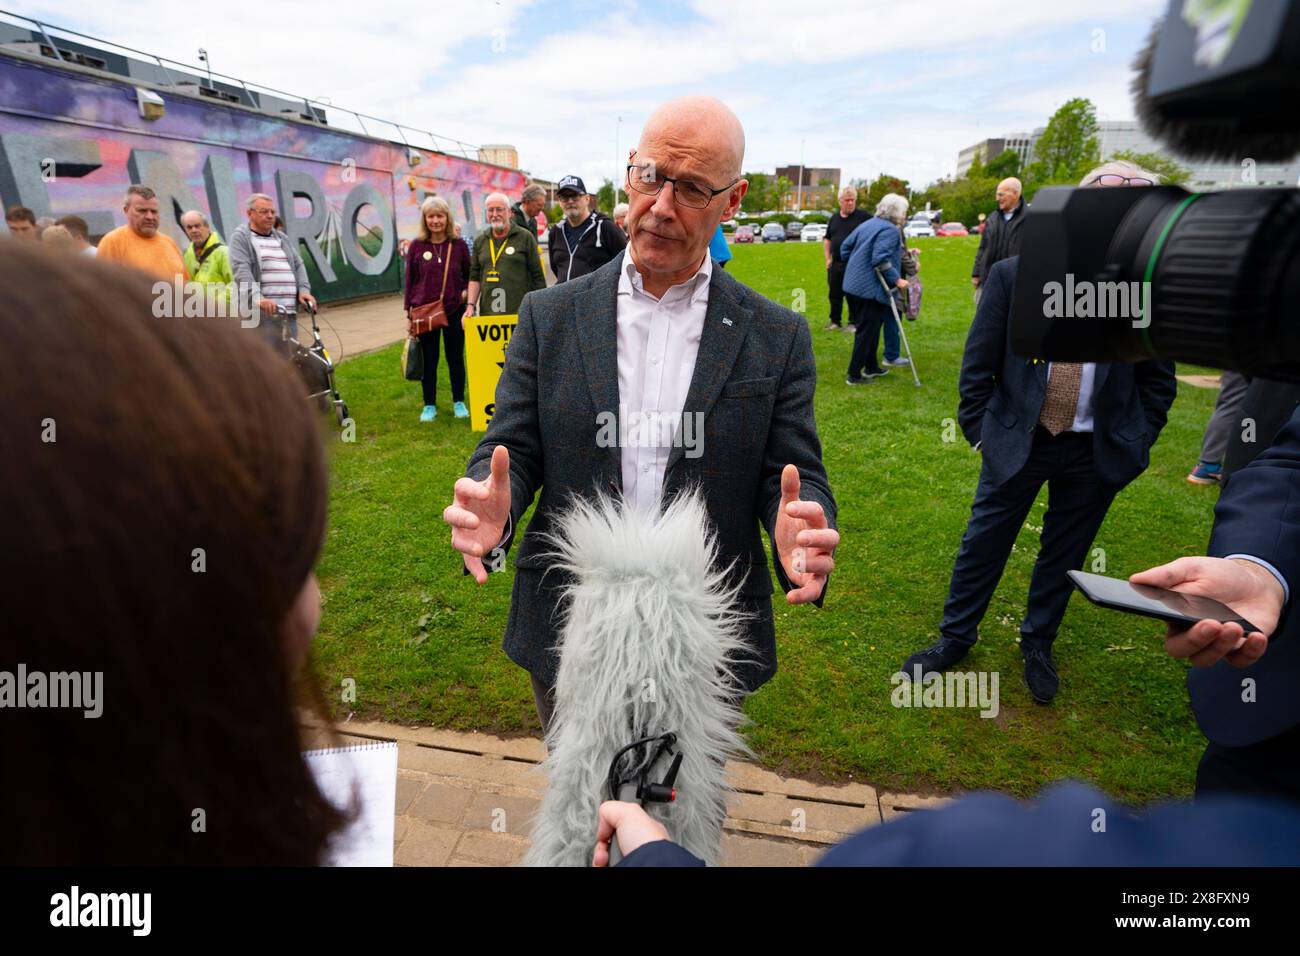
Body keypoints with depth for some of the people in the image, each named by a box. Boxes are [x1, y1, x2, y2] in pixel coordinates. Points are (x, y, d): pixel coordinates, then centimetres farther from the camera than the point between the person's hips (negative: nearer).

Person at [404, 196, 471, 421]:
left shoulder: (459, 245, -1)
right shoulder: (416, 246, -1)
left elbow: (469, 274, 11)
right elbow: (410, 279, 3)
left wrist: (466, 292, -5)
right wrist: (408, 311, 2)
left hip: (454, 311, 0)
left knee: (456, 358, 9)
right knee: (429, 360, 7)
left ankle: (459, 402, 23)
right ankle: (429, 405, 18)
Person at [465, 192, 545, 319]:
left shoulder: (525, 237, 3)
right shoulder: (479, 241, 15)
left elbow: (538, 277, 2)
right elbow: (475, 277, 16)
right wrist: (470, 305, 4)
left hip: (520, 313, -3)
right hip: (487, 313, 4)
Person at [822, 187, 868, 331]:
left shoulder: (863, 216, -2)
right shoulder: (834, 218, 13)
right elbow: (827, 239, 22)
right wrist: (828, 258, 13)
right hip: (835, 264, 5)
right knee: (835, 294, 10)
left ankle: (853, 322, 9)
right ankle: (834, 320, 21)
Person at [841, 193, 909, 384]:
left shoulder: (867, 224, 14)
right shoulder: (890, 230, -13)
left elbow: (845, 247, 16)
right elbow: (881, 259, -24)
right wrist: (896, 280, -17)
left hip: (853, 284, 9)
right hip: (871, 288, -9)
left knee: (868, 327, 20)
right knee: (867, 331, -2)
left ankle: (871, 367, 30)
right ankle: (854, 374, 2)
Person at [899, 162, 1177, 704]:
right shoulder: (1013, 275, -7)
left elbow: (1158, 380, 7)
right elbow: (978, 363, -2)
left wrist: (1135, 445, 1)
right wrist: (980, 432, -3)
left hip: (1098, 453, 2)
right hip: (1017, 440, -1)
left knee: (1064, 555, 15)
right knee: (983, 543, 8)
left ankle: (1037, 645, 38)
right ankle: (955, 638, 28)